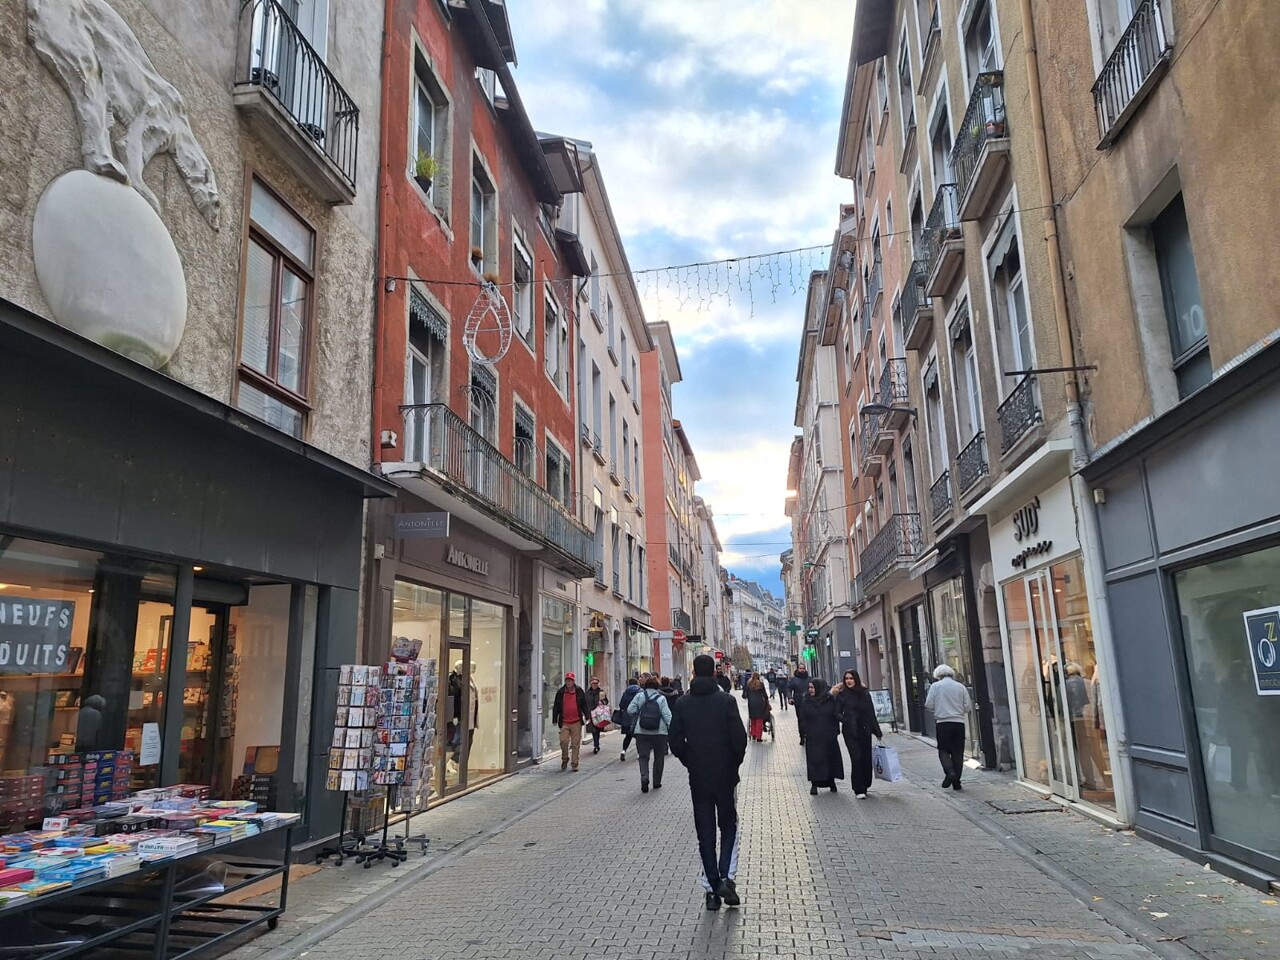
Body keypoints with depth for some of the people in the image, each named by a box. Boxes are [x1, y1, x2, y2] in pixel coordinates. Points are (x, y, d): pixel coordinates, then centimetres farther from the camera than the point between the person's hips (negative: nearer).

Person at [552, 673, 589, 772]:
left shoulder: (579, 692, 6)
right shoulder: (560, 692, 6)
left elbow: (584, 705, 9)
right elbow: (556, 707, 10)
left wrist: (587, 716, 0)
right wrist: (555, 720, 6)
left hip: (576, 722, 0)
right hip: (564, 722, 0)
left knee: (576, 744, 0)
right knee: (563, 741, -10)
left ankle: (575, 764, 10)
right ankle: (564, 759, 16)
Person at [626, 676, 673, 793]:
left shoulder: (639, 696, 1)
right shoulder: (661, 698, -2)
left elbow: (630, 710, -3)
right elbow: (667, 715, -8)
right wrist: (672, 728, -3)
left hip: (642, 732, 0)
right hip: (659, 732, 0)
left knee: (643, 756, 4)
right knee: (659, 757, 14)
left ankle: (644, 777, -20)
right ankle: (657, 782, 19)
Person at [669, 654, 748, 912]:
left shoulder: (683, 703, -2)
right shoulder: (726, 700, -10)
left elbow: (675, 741, -2)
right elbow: (739, 738, -12)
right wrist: (735, 763, 5)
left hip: (697, 777, 2)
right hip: (725, 774, -2)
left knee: (705, 831, 10)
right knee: (729, 825, 14)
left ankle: (711, 887, 11)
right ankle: (727, 877, -2)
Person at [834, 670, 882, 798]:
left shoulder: (864, 693, 5)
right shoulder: (842, 695, 0)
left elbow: (871, 714, 8)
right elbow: (838, 713, 1)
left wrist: (877, 732, 10)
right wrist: (846, 720, -19)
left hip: (864, 730, 3)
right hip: (850, 732, -3)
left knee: (866, 758, 4)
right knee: (856, 758, -10)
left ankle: (864, 786, 22)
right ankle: (859, 790, -2)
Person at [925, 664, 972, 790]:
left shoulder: (935, 686, 1)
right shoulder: (961, 686, 7)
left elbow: (929, 705, -3)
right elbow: (968, 707, 5)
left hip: (943, 722, -2)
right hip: (959, 722, 2)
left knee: (943, 750, 6)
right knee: (958, 752, 8)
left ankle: (949, 772, -17)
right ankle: (956, 781, 9)